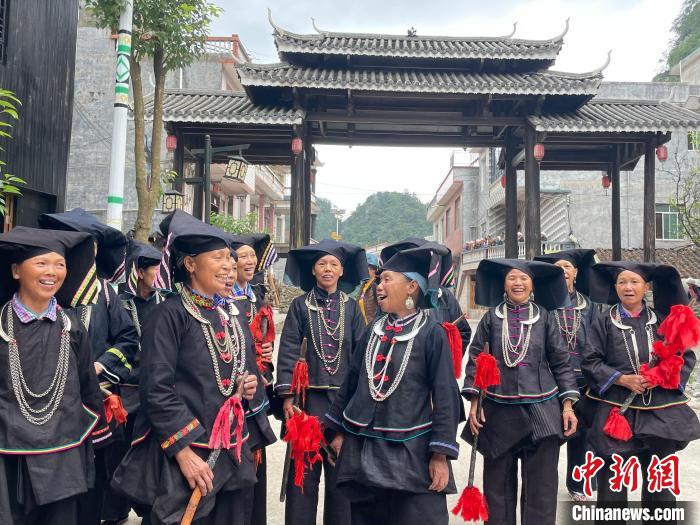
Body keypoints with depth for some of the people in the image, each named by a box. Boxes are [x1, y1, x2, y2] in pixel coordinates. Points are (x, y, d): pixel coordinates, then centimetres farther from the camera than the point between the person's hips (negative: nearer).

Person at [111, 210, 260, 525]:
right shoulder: (170, 315, -13)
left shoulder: (232, 315, 9)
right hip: (179, 455, -7)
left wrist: (251, 387, -2)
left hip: (230, 453, 7)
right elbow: (155, 389, -18)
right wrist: (183, 450, -20)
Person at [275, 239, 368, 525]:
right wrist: (287, 395, -9)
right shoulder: (300, 305, 2)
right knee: (304, 469, 4)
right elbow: (288, 351, -2)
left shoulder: (351, 307, 6)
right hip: (311, 397, -1)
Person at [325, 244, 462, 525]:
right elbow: (351, 380, 12)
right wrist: (339, 430, 13)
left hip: (412, 452, -5)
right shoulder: (373, 329, 6)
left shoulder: (432, 333, -9)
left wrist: (441, 454, -13)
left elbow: (445, 394, -10)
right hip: (362, 448, 5)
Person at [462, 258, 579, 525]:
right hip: (499, 411, 0)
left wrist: (568, 405, -3)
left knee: (542, 488, 3)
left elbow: (561, 363, 5)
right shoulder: (491, 317, 3)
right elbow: (475, 360, 3)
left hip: (541, 410, 0)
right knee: (498, 486, 9)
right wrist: (474, 402, -4)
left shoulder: (546, 317, 4)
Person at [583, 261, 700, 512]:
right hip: (615, 409, -1)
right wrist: (621, 379, -13)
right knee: (612, 482, 5)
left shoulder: (662, 319, 5)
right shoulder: (603, 322, 1)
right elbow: (590, 361, -1)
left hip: (660, 411, 2)